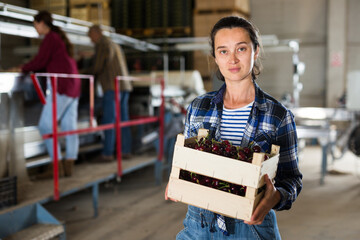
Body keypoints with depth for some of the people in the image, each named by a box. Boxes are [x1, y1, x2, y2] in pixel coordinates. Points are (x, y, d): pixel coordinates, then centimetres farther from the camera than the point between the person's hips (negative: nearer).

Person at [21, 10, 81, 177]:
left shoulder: (50, 38, -6)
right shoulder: (60, 37, 22)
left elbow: (40, 61, -12)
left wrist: (23, 69, 4)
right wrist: (31, 69, 18)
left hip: (61, 86, -9)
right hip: (73, 85, 9)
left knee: (46, 126, -7)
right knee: (69, 127, 6)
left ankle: (57, 166, -9)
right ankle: (69, 166, 7)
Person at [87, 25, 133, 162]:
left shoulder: (101, 45, -5)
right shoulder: (115, 46, 23)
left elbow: (97, 67, -10)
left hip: (112, 88, -9)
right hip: (124, 86, 9)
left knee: (108, 121, -8)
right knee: (123, 120, 9)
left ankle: (107, 154, -8)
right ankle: (126, 151, 12)